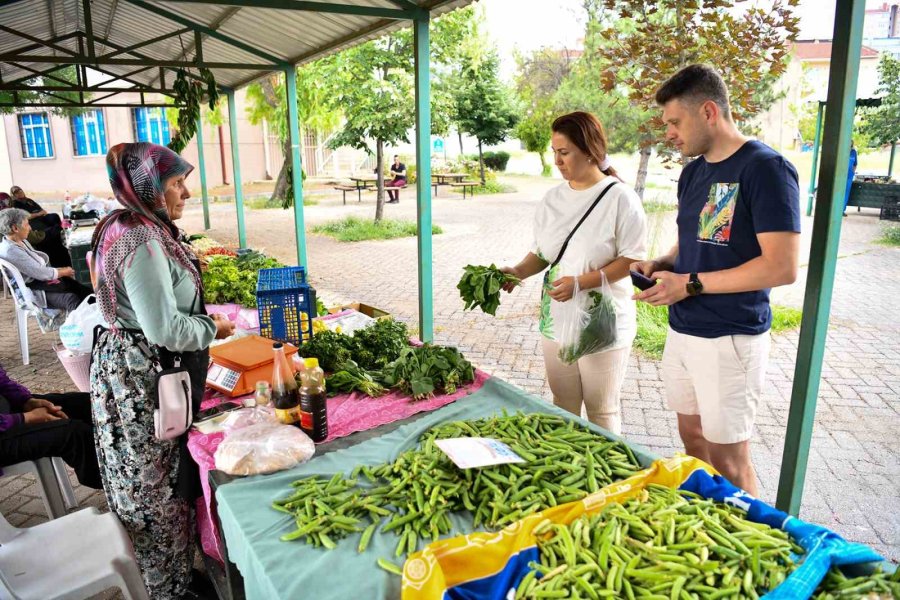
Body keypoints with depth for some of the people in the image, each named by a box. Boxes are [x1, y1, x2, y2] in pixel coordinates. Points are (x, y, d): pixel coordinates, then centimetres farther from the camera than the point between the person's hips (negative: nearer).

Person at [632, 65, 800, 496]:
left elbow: (782, 267, -21)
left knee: (728, 461, 4)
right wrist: (660, 265, 1)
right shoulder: (694, 172, 10)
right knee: (692, 438, 18)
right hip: (682, 331, 8)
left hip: (730, 341, -8)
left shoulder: (766, 169, -15)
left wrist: (689, 283, -19)